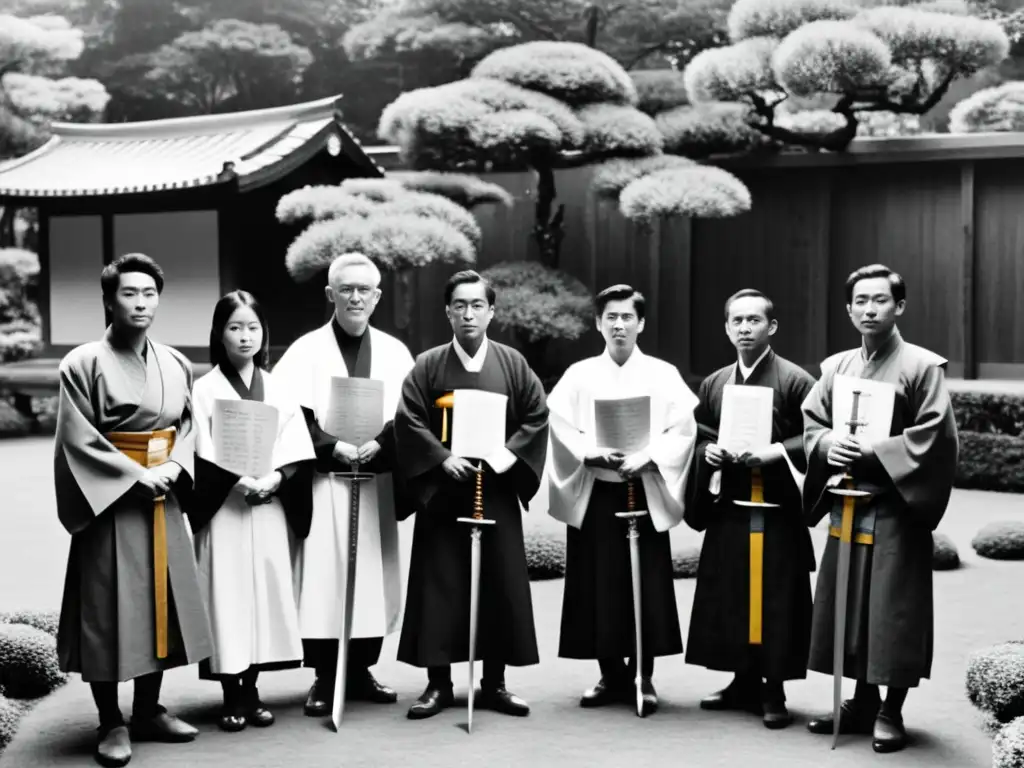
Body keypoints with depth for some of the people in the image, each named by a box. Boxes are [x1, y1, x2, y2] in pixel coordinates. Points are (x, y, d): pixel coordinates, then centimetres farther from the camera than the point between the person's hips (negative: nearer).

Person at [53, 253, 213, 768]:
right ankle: (111, 724, 9)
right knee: (109, 611, -1)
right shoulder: (84, 363, -9)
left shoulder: (175, 364, 7)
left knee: (160, 603, 11)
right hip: (111, 503, -6)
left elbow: (189, 424, 13)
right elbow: (77, 439, -12)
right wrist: (137, 476, -15)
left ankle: (148, 711, 24)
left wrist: (174, 466, -7)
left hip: (163, 503, 6)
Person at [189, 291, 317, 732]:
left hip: (269, 506, 3)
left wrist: (273, 478, -14)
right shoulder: (205, 389, 1)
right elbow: (203, 452, -7)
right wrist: (239, 481, -19)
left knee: (266, 592, 4)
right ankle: (231, 698, 4)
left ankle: (251, 692, 14)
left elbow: (296, 448, 3)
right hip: (223, 507, -3)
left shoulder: (276, 389, 11)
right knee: (228, 595, -4)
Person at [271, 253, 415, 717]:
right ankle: (324, 679, 4)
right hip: (324, 482, -3)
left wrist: (379, 444, -14)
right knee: (322, 577, -4)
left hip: (377, 483, 3)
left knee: (373, 577, 5)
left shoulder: (394, 353, 9)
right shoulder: (306, 351, 1)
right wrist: (333, 448, -18)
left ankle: (361, 670, 17)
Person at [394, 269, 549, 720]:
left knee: (500, 585, 3)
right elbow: (408, 421, -4)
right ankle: (438, 683, 9)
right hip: (442, 492, -1)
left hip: (496, 491, 1)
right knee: (439, 584, 0)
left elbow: (537, 417, 4)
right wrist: (444, 459, -16)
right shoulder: (428, 366, 2)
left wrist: (506, 454, -10)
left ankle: (494, 683, 13)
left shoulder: (512, 364, 6)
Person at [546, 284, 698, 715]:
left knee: (646, 587, -2)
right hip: (594, 493, 1)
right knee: (599, 587, 2)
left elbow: (682, 429, -3)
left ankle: (644, 678, 7)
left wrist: (645, 458, -17)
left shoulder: (664, 375, 6)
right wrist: (593, 454, -17)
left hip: (646, 491, -1)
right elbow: (561, 428, -1)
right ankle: (611, 676, 12)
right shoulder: (579, 375, 8)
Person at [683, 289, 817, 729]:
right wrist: (707, 452, -1)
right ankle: (744, 682, 22)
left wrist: (777, 451, -21)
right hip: (728, 510, 6)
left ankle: (773, 691, 8)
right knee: (729, 599, 9)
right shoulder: (714, 385, 11)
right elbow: (698, 436, 19)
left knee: (775, 601, -2)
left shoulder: (795, 380, -6)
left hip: (777, 511, -5)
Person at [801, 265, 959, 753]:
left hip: (896, 509, -6)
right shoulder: (836, 367, 11)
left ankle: (891, 711, 10)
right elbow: (810, 423, 13)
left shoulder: (922, 366, -7)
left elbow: (935, 436, -13)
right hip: (846, 506, 6)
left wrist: (873, 451, -17)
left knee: (893, 613, -1)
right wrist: (830, 444, -9)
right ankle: (863, 702, 23)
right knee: (848, 608, 10)